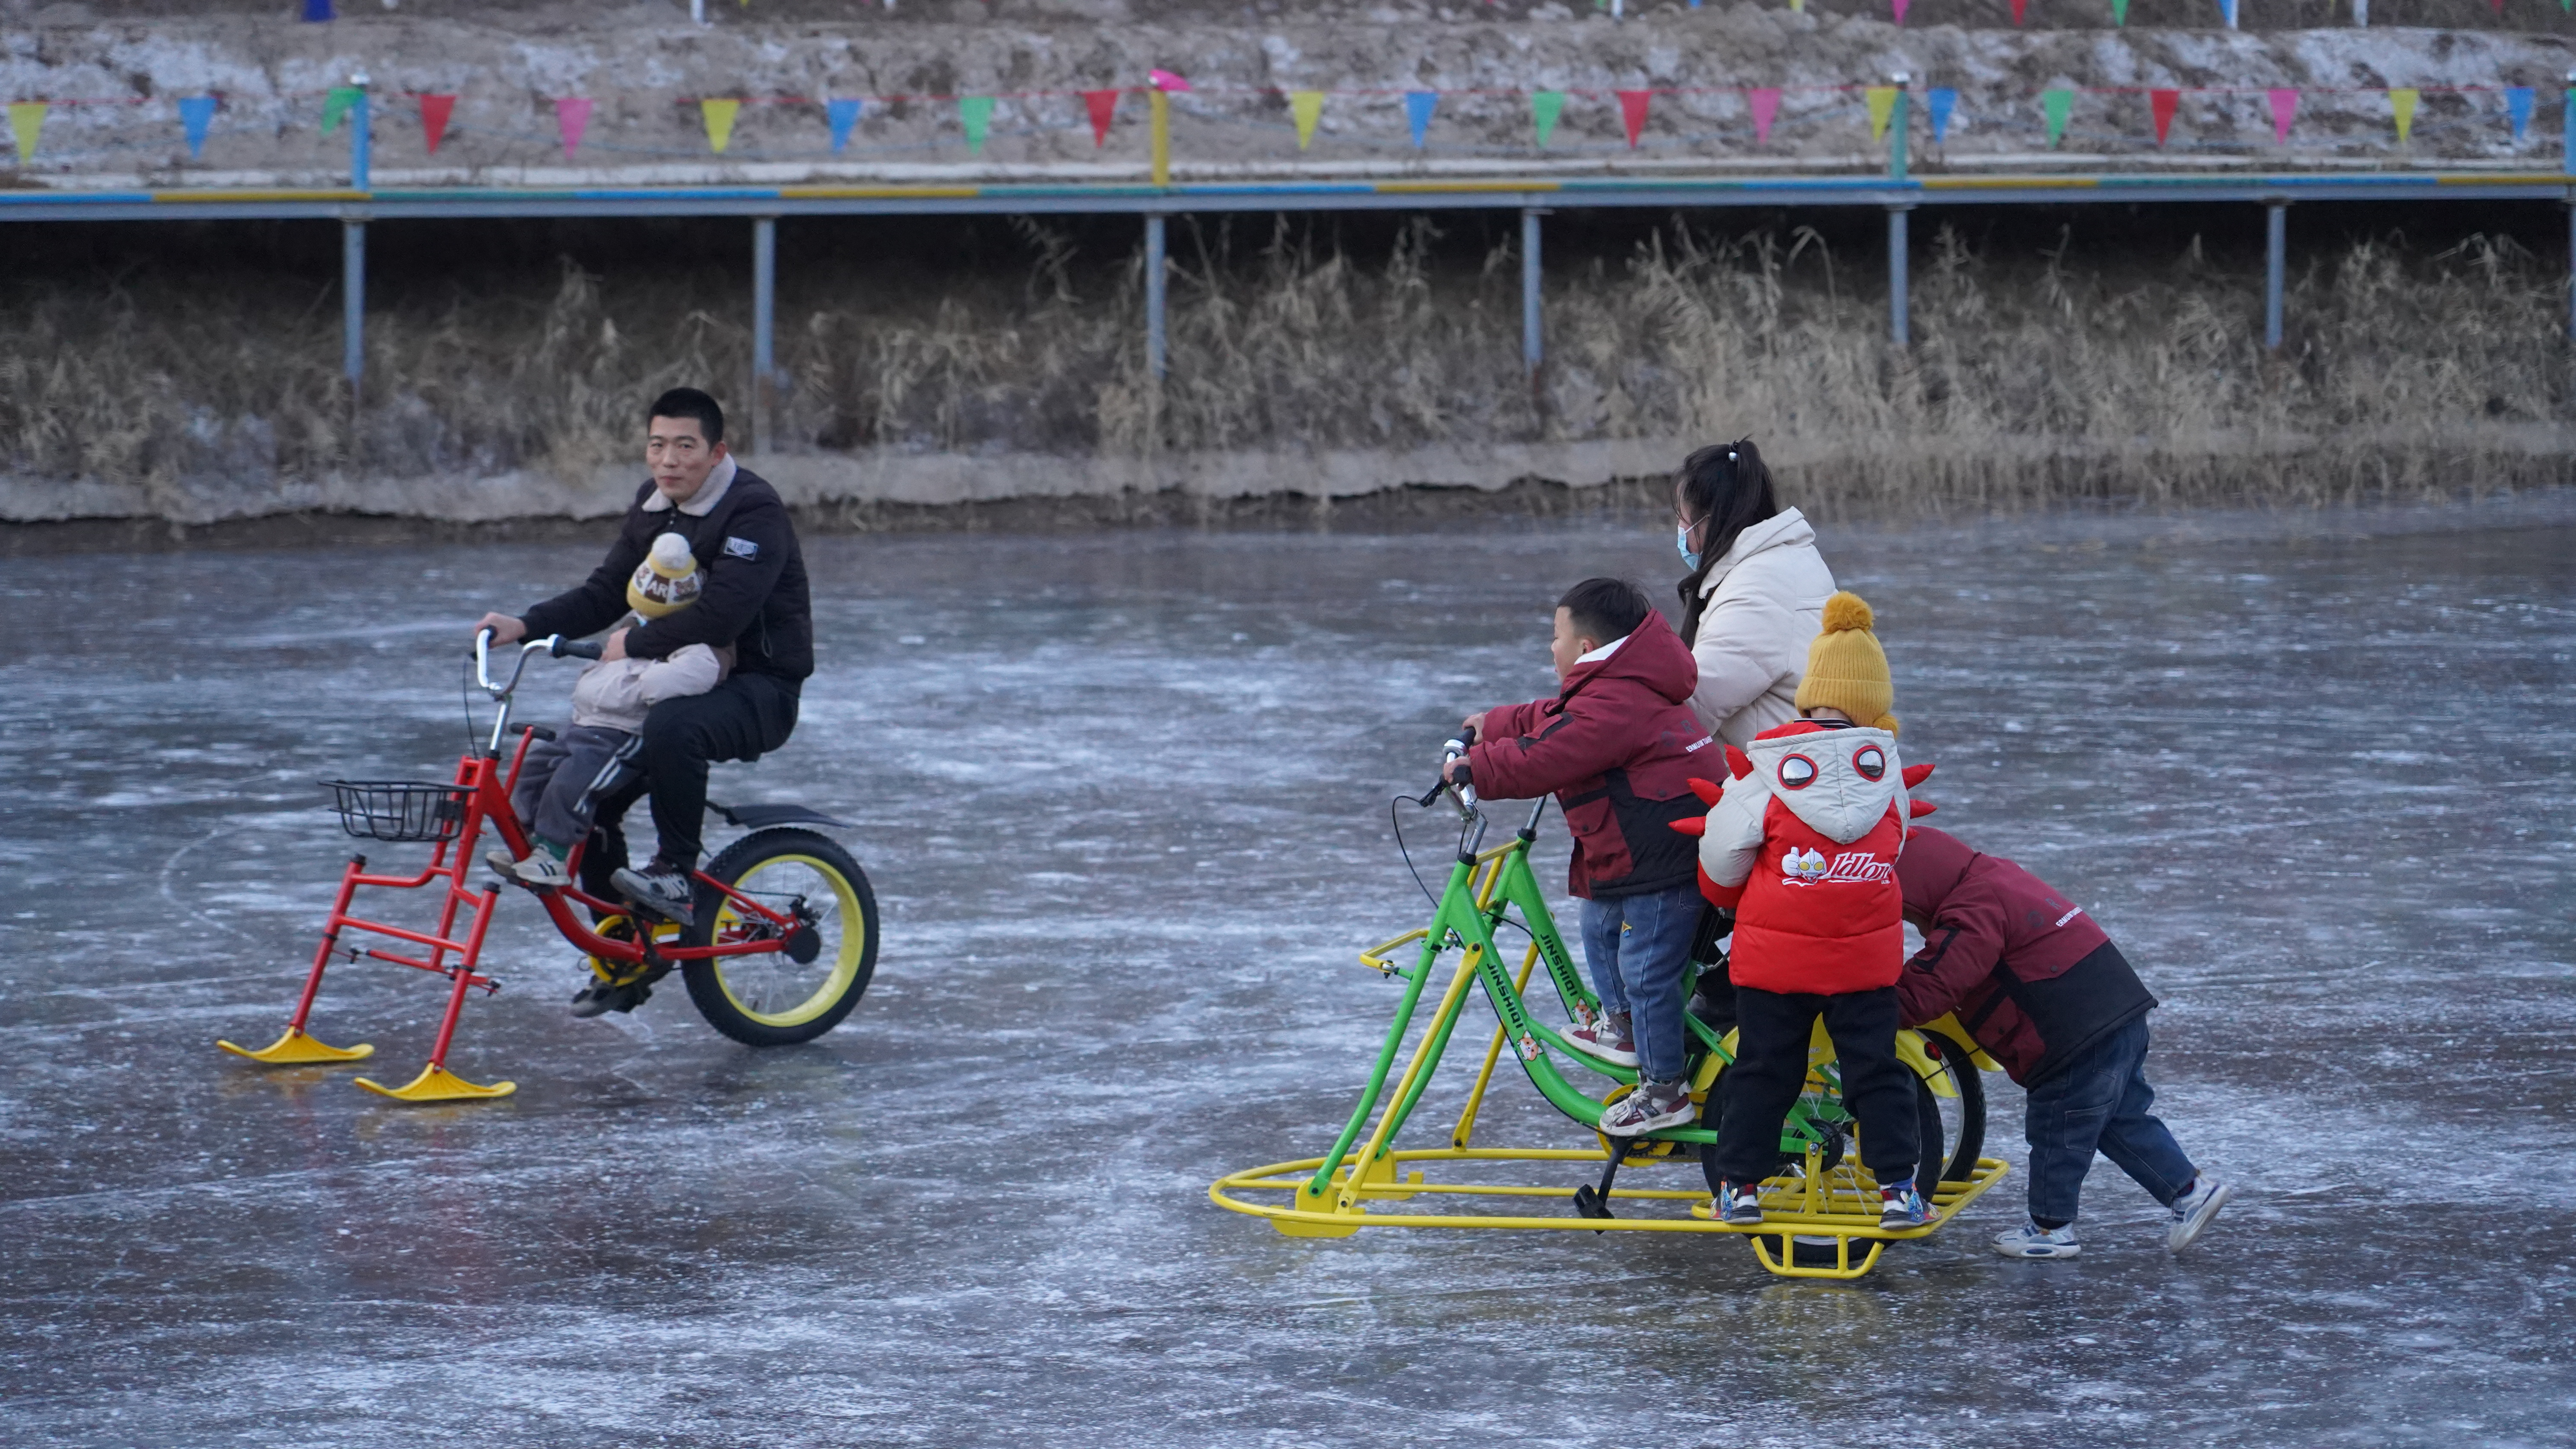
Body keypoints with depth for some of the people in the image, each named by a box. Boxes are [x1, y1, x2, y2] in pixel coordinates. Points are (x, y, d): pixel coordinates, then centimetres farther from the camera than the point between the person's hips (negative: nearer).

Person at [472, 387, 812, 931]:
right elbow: (606, 592, 9)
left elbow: (721, 615, -29)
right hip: (684, 680, 9)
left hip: (760, 688, -9)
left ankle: (677, 875, -23)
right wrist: (526, 626, -6)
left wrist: (636, 644, -21)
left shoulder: (755, 512, -18)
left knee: (671, 728, -39)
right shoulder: (654, 505, 8)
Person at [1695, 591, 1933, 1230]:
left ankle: (1741, 1184, 13)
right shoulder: (1885, 767, -2)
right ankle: (1897, 1188, 7)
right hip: (1865, 954, 1)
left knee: (1762, 1070, 10)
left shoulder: (1767, 772, -8)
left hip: (1774, 953, -1)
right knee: (1876, 1070, 9)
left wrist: (1731, 897, 19)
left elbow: (1722, 854, -3)